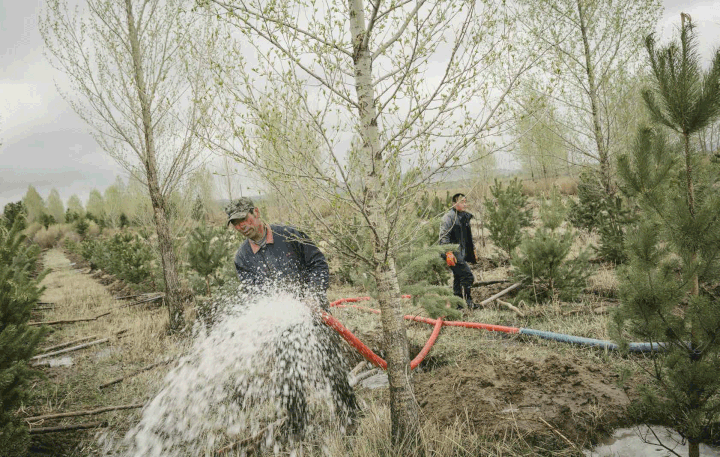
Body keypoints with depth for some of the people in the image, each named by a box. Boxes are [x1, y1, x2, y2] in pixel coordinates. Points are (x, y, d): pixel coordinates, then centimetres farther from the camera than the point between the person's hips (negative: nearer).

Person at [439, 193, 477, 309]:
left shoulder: (465, 217, 17)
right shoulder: (449, 217, -11)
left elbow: (468, 238, 27)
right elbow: (444, 236, -18)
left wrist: (473, 251, 26)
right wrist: (448, 252, -26)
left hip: (461, 254, 9)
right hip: (454, 254, -9)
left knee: (458, 278, 13)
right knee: (467, 276, -12)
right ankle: (468, 302, -4)